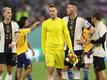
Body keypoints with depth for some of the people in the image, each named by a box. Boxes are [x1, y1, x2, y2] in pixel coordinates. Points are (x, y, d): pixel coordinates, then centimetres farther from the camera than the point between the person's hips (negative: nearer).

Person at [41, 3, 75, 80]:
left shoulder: (62, 22, 6)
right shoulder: (45, 23, 5)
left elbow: (67, 36, 5)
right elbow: (43, 38, 8)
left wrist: (70, 48, -2)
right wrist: (44, 51, 4)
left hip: (60, 50, 1)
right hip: (49, 50, -1)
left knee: (59, 72, 7)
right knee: (50, 71, -10)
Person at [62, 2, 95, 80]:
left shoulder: (81, 20, -7)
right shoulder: (65, 19, 5)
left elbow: (92, 29, -2)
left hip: (77, 48, -4)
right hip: (67, 48, 4)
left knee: (76, 69, -1)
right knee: (65, 68, 0)